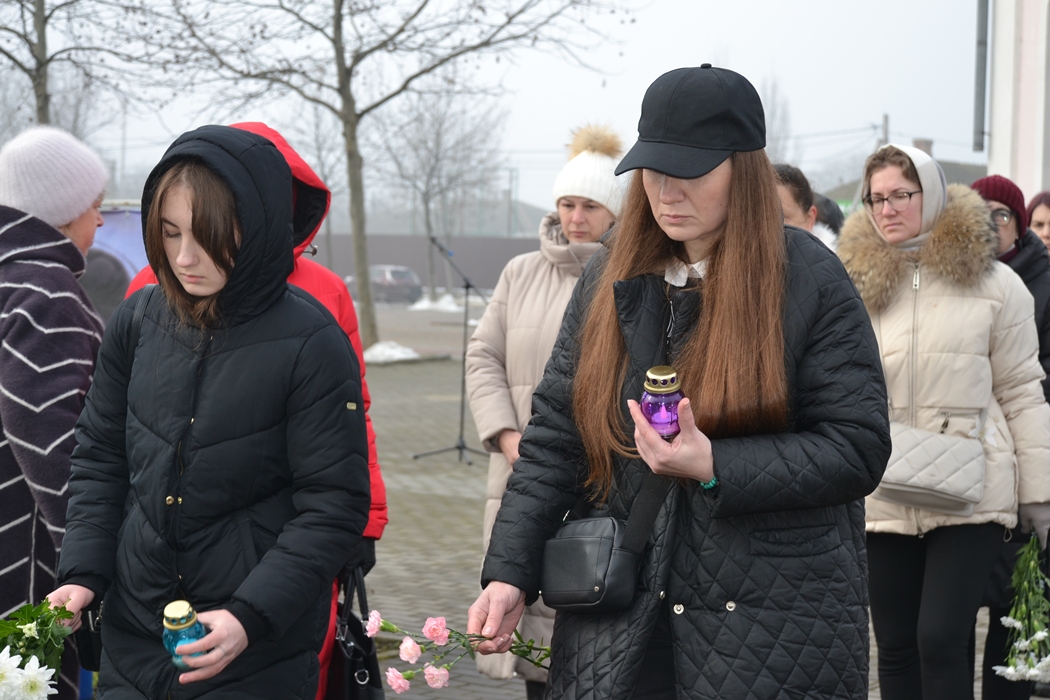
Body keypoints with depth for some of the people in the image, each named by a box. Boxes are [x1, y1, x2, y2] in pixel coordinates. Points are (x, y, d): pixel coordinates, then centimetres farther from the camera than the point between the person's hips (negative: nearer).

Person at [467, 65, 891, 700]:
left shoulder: (810, 281, -6)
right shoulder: (613, 276, 7)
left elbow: (857, 450, -9)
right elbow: (556, 435, 8)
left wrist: (714, 468, -20)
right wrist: (510, 572, -1)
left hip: (776, 625, -3)